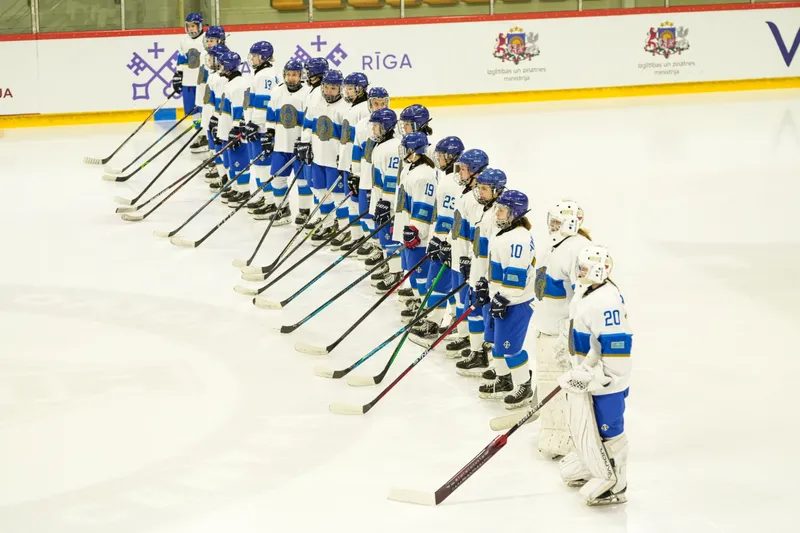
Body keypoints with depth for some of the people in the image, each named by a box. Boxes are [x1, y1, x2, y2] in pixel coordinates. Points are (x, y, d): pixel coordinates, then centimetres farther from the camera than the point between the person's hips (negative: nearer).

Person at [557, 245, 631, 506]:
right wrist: (575, 371, 25)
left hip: (604, 378, -10)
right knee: (581, 424, 23)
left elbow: (615, 345, -28)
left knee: (604, 430, -1)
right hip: (585, 372, 10)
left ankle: (612, 484, 10)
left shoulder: (607, 300, -26)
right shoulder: (584, 291, 6)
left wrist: (589, 376, -25)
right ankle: (587, 467, 42)